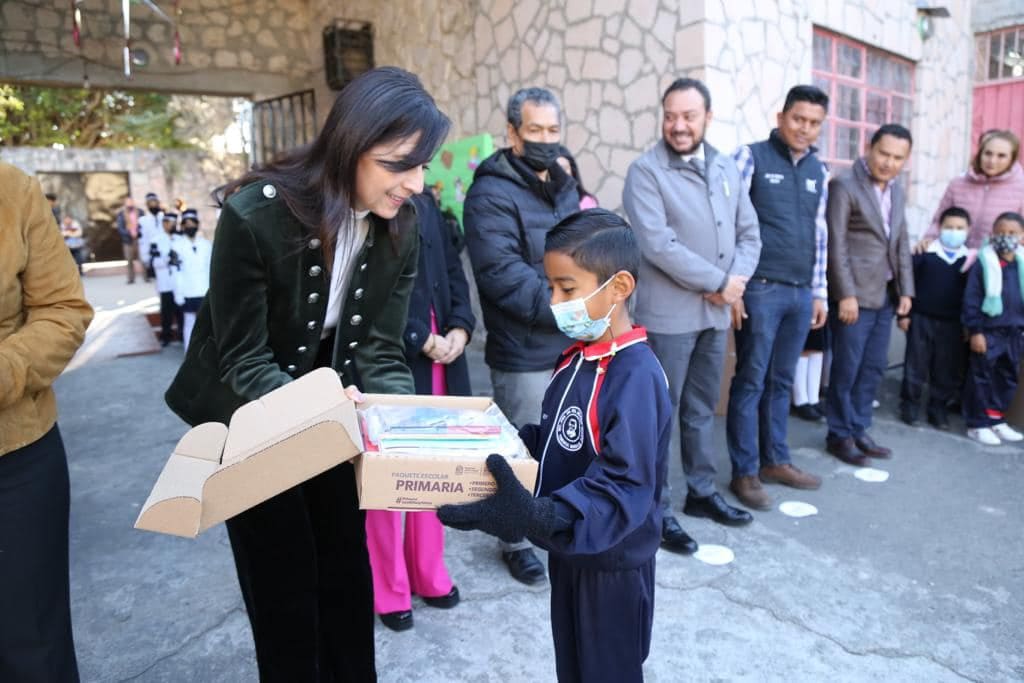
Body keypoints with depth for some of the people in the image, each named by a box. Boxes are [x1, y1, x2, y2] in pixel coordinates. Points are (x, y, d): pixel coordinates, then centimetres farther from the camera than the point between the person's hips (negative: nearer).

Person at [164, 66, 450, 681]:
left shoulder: (400, 227, -14)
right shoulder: (255, 214, -28)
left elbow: (380, 348, -12)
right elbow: (243, 358, -23)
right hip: (252, 419, -4)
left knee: (348, 566, 16)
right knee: (283, 580, 10)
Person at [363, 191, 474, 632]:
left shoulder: (425, 203, 12)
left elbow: (452, 268, 12)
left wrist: (460, 327, -3)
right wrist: (420, 339, -15)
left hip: (439, 357, 7)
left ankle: (428, 572, 33)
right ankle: (388, 590, 23)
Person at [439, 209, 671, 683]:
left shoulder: (636, 376, -27)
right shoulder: (576, 359, 2)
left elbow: (625, 487, -33)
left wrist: (539, 518, -45)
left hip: (611, 564, -8)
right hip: (569, 551, 8)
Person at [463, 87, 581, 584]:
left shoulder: (564, 188, 14)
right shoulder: (491, 194, -13)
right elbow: (502, 273, -24)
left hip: (572, 344, 8)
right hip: (525, 353, -7)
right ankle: (516, 541, 28)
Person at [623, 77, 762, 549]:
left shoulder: (726, 168, 11)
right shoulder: (646, 171, -9)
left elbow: (749, 232, 12)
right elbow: (658, 244, -19)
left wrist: (737, 279, -7)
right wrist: (718, 281, -15)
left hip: (716, 312, 6)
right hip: (668, 313, -6)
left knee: (702, 409, 17)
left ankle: (702, 492, 32)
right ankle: (656, 509, 15)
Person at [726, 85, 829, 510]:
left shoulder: (818, 170, 15)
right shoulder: (752, 156, -2)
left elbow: (819, 234, 19)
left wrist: (820, 292, 16)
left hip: (801, 294, 6)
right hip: (760, 290, -5)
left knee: (782, 381, 13)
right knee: (751, 381, 0)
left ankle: (775, 460, 25)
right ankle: (744, 471, 10)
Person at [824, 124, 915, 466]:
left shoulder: (897, 190, 14)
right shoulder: (844, 185, -9)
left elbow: (902, 243, 17)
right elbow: (836, 244, -14)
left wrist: (906, 290, 10)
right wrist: (846, 295, -17)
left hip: (886, 294, 7)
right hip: (855, 294, -7)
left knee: (874, 367, 11)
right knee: (847, 369, 0)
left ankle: (859, 430, 23)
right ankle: (839, 435, 14)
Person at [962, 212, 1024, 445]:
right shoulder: (983, 262, -9)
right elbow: (971, 299, -10)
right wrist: (975, 331, -14)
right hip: (988, 331, -6)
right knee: (981, 378, 1)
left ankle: (996, 420, 27)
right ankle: (978, 424, 11)